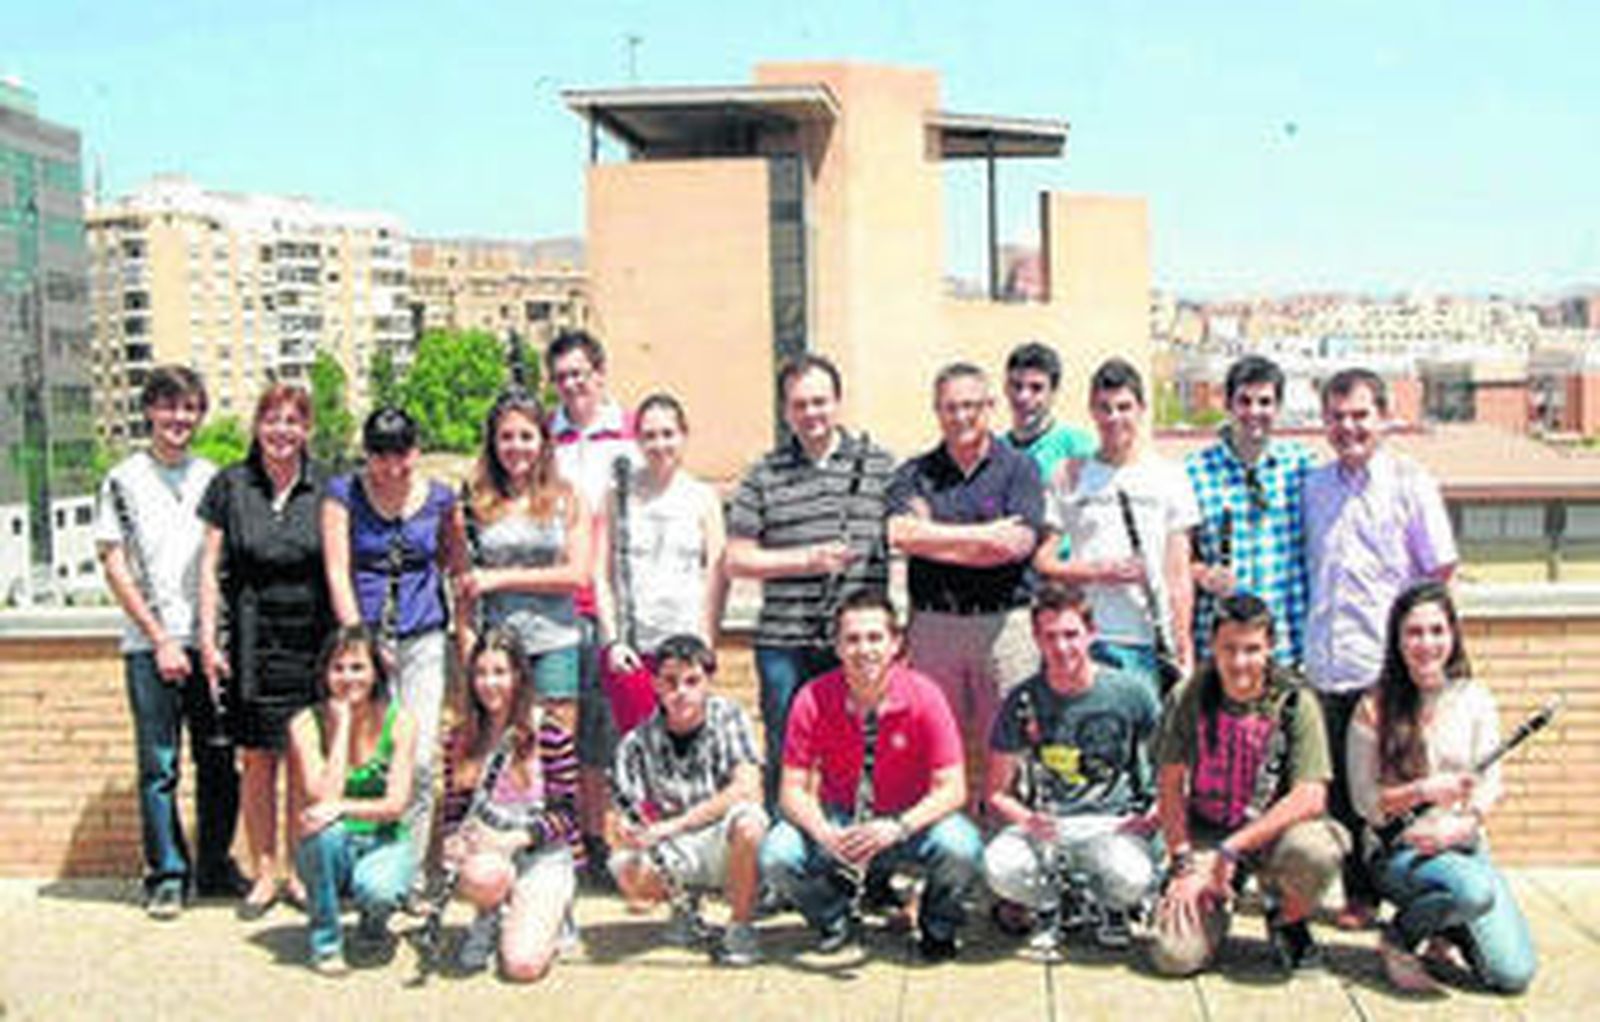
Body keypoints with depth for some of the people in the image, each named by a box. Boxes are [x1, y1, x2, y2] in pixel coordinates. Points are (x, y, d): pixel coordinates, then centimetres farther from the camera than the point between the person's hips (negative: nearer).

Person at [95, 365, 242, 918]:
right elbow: (114, 566, -1)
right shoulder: (123, 481, 2)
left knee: (220, 761, 6)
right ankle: (166, 874, 10)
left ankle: (215, 866, 19)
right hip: (151, 646, -3)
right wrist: (160, 639, -7)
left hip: (210, 643, 3)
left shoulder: (214, 479, 11)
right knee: (159, 765, 0)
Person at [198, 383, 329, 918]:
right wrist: (208, 639, -1)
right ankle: (264, 873, 15)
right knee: (258, 763, 4)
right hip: (253, 646, 0)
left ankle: (300, 872, 16)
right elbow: (210, 568, 6)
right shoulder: (230, 486, 5)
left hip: (312, 646, 0)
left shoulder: (324, 489, 4)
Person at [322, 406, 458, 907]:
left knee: (420, 760, -4)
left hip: (423, 639, 2)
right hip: (365, 634, -2)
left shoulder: (439, 497, 7)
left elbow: (453, 559, 21)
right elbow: (337, 572, -3)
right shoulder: (344, 493, 1)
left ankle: (410, 872, 6)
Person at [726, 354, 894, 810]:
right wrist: (807, 560, -6)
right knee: (785, 756, 5)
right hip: (785, 641, 0)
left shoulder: (880, 465, 9)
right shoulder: (764, 476, 7)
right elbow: (736, 560, 6)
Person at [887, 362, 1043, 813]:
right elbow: (900, 533, -8)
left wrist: (934, 539, -5)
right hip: (933, 622, 2)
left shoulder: (1018, 467, 7)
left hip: (1004, 621, -2)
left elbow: (1018, 543, -8)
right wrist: (985, 534, -9)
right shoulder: (915, 474, 11)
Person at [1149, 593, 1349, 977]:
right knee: (1175, 955, -20)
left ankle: (1288, 922, 0)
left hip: (1274, 831, 0)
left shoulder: (1295, 703, -10)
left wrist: (1231, 849, -22)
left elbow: (1310, 798, -18)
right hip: (1204, 833, 1)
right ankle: (1215, 905, 18)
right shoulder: (1189, 698, -5)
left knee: (1317, 851, -37)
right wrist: (1184, 865, -9)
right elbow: (1169, 787, 0)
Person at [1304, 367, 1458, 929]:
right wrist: (1308, 636, 11)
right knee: (1342, 790, 8)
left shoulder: (1410, 482, 1)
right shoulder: (1314, 486, 13)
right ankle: (1359, 894, 19)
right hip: (1329, 665, 4)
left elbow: (1440, 571, 1)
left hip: (1391, 666, -4)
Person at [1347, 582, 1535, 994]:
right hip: (1398, 851, -4)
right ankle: (1397, 941, -6)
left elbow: (1490, 784, 2)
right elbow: (1364, 801, -6)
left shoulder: (1474, 700, 4)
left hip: (1465, 847, 4)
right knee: (1475, 890, -35)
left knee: (1513, 975, -11)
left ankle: (1449, 930, 21)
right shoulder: (1375, 709, -6)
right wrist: (1423, 790, -22)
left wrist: (1461, 825, -18)